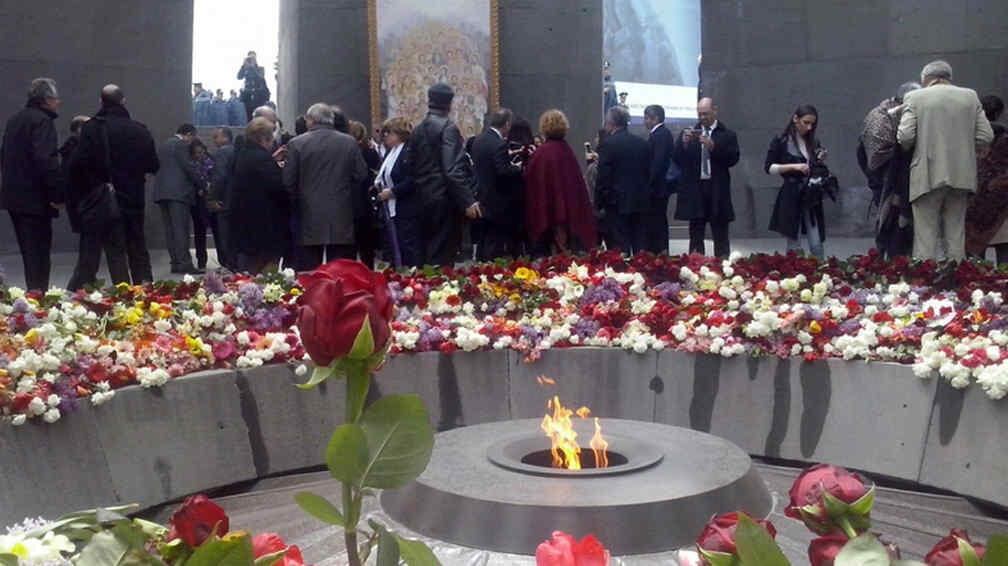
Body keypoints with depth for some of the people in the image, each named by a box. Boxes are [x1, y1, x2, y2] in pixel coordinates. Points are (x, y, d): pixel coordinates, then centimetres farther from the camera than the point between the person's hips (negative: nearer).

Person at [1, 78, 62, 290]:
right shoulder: (42, 121, -13)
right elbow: (46, 161, -23)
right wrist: (57, 194, -20)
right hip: (35, 200, -9)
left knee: (29, 254, 16)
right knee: (39, 255, -6)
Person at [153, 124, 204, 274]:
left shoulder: (164, 145, 22)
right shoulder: (181, 145, -5)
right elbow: (189, 168, -11)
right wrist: (202, 186, 0)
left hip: (162, 191, 9)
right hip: (178, 192, -9)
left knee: (170, 229, 7)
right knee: (181, 229, -11)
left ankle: (175, 263, 7)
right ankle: (184, 263, -15)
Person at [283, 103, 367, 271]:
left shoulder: (297, 143, -3)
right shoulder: (350, 142, 2)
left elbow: (288, 181, -3)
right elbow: (361, 176, 3)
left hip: (309, 220, -1)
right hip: (342, 221, 1)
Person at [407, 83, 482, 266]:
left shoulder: (418, 130, 11)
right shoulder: (448, 128, -12)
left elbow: (413, 167, 12)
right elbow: (453, 170, -20)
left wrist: (422, 191, 17)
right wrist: (468, 200, -20)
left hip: (425, 199, 8)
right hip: (445, 198, -7)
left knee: (429, 251, 13)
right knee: (444, 254, -5)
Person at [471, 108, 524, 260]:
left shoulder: (478, 140, 7)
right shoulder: (499, 144, -20)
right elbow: (504, 172, -24)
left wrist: (508, 156, 11)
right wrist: (517, 168, -6)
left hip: (482, 199, 9)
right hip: (498, 204, -9)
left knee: (486, 240, 17)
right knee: (496, 243, -2)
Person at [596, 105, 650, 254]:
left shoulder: (607, 144, -11)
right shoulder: (642, 143, 6)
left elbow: (603, 177, -12)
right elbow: (648, 172, 10)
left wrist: (599, 203, -4)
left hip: (618, 203, -6)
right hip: (640, 202, 6)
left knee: (621, 247, -3)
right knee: (640, 246, 11)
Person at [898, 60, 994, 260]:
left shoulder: (915, 97, 0)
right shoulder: (970, 96, 9)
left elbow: (904, 136, -9)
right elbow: (985, 136, 4)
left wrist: (912, 149, 12)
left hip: (928, 176, -3)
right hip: (961, 176, 3)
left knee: (925, 238, -1)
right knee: (956, 237, 10)